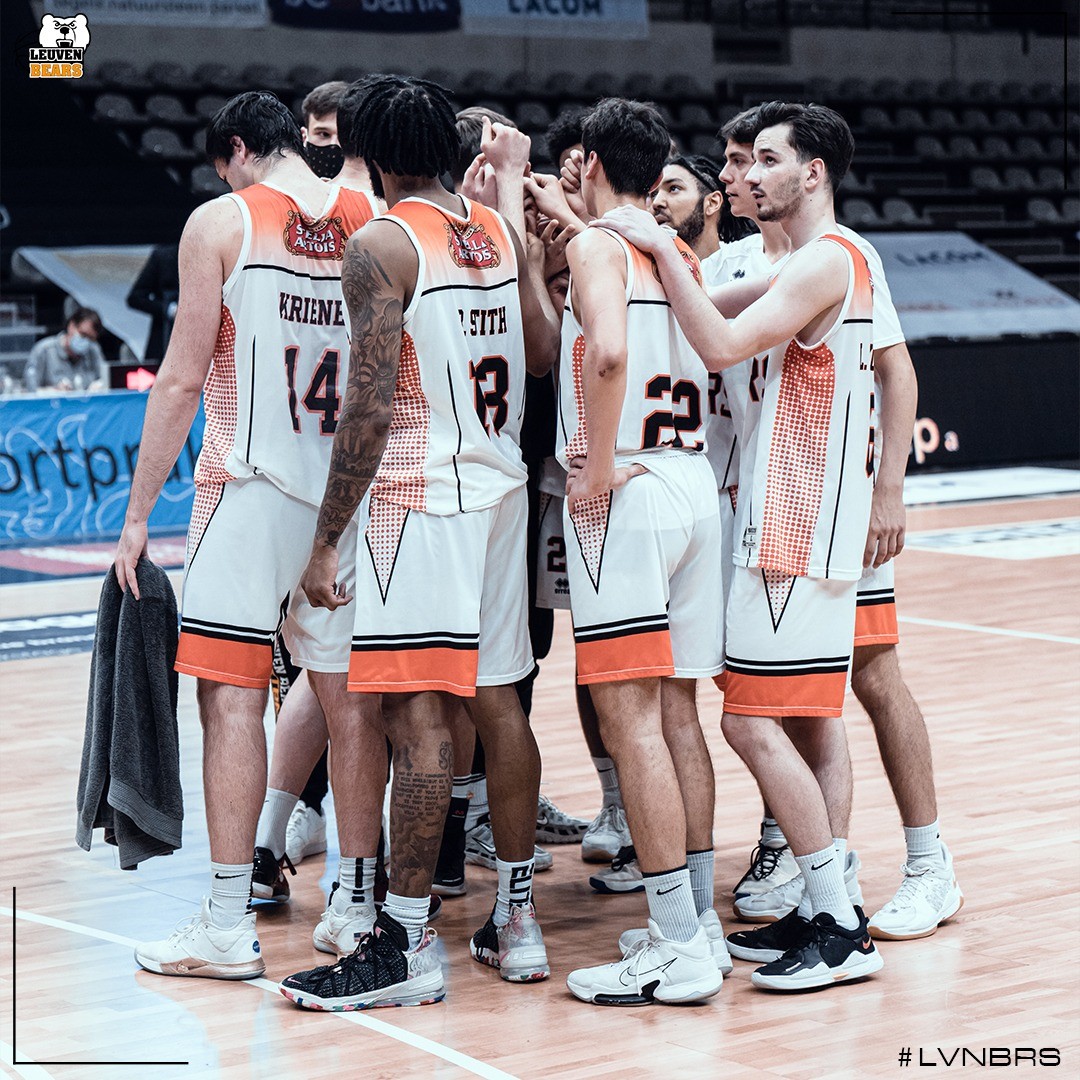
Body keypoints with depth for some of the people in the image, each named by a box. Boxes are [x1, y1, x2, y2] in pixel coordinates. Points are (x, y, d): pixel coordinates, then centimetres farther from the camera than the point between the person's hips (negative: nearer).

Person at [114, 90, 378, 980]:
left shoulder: (223, 222, -4)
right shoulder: (373, 222, 8)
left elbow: (183, 381, -6)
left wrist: (139, 513, -1)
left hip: (251, 485, -4)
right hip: (352, 491, 5)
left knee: (232, 698, -1)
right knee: (349, 699, 11)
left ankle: (229, 924, -1)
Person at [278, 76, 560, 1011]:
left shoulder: (381, 245, -11)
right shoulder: (499, 232, 9)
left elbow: (369, 407, -16)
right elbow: (546, 352, 13)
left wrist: (326, 541, -13)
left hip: (418, 495, -8)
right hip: (500, 485, 8)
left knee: (417, 714, -7)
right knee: (496, 700, 14)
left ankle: (408, 943, -4)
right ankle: (517, 918, 21)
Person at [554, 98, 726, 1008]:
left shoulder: (597, 245, -8)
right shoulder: (683, 255, 15)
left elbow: (608, 353, -25)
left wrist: (600, 469, -17)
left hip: (629, 492, -8)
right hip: (697, 484, 8)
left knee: (630, 718, -7)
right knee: (677, 712, 13)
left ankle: (677, 945, -7)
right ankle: (700, 918, 18)